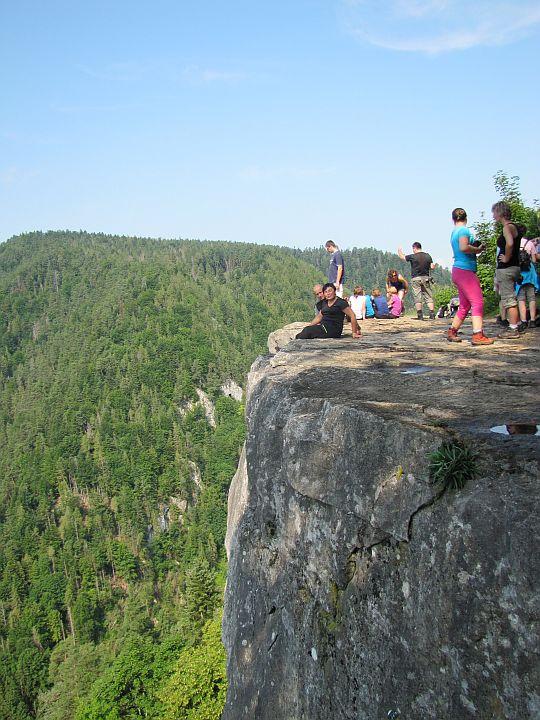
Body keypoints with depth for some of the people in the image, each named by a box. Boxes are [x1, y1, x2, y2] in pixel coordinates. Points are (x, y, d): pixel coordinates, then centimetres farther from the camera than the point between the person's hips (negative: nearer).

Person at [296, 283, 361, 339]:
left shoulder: (340, 303, -7)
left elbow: (353, 316, -11)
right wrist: (309, 326, 12)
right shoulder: (325, 303, 18)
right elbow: (319, 317, 24)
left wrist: (354, 333, -14)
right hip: (324, 327, 8)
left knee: (308, 331, -22)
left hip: (333, 330, -8)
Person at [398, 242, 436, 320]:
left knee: (417, 297, 0)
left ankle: (420, 315, -4)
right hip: (426, 278, 3)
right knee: (428, 297, 5)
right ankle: (432, 315, 0)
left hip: (416, 279, -3)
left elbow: (402, 257, 6)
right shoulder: (428, 256, 3)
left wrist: (399, 251, 26)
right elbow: (432, 267, 3)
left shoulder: (413, 257, -8)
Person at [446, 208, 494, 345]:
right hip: (465, 270, -10)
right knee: (478, 302, -12)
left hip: (458, 271, 10)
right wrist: (478, 249, -10)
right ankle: (478, 335, -18)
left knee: (464, 305, 16)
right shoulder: (464, 230, -9)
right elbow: (464, 247, -24)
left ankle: (451, 332, 21)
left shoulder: (454, 232, 18)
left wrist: (476, 247, 15)